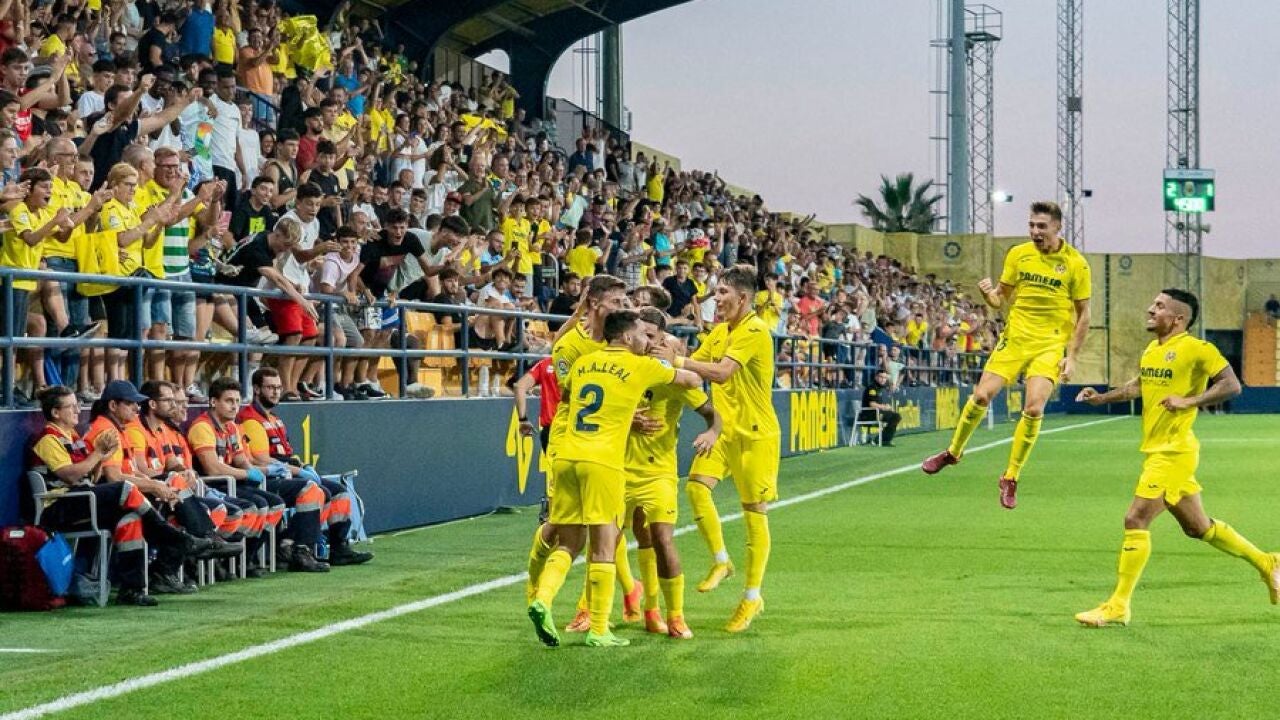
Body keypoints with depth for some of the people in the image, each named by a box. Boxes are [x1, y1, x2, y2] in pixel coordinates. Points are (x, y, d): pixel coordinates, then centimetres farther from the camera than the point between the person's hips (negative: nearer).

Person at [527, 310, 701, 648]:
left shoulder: (583, 363, 17)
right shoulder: (641, 367, 3)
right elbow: (692, 380, 14)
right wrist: (675, 364, 36)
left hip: (566, 456, 5)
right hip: (602, 462, -5)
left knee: (567, 543, 13)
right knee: (603, 547, 1)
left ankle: (542, 598, -9)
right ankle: (598, 630, 3)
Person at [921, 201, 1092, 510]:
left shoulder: (1075, 263, -5)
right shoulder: (1018, 254, 2)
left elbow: (1083, 314, 0)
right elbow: (1002, 299, 10)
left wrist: (1071, 356, -6)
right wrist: (988, 294, -13)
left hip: (1050, 346, -2)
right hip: (1015, 338, 2)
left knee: (1034, 408, -15)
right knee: (981, 395, -6)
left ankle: (1011, 478, 0)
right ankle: (953, 452, 19)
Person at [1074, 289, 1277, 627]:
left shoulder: (1196, 349, -13)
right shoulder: (1151, 350, 12)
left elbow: (1232, 385, -15)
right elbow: (1140, 385, 29)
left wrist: (1189, 401, -22)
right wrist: (1102, 397, 20)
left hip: (1174, 451, -9)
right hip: (1156, 451, 9)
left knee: (1135, 520, -11)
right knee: (1198, 527, 16)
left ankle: (1118, 606, -5)